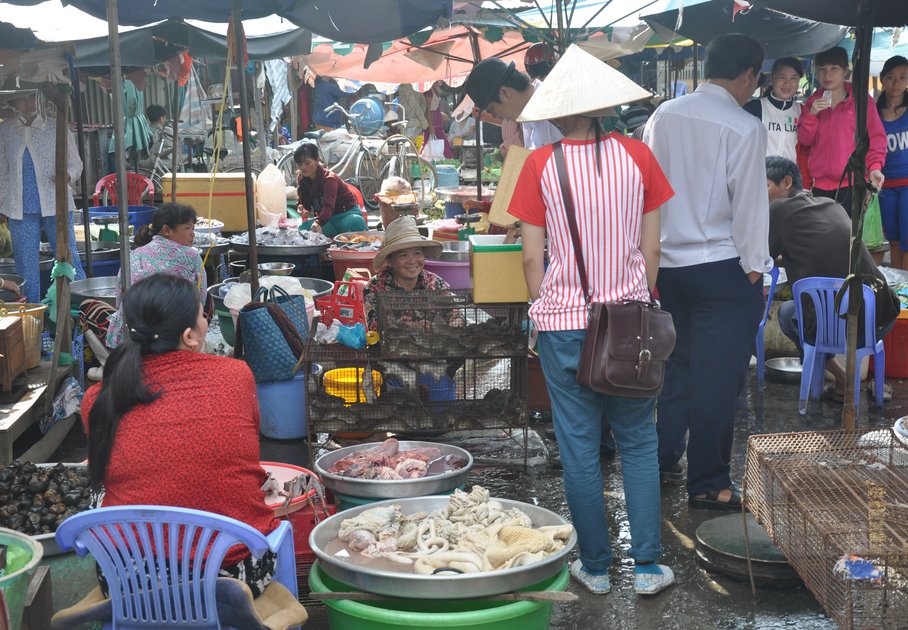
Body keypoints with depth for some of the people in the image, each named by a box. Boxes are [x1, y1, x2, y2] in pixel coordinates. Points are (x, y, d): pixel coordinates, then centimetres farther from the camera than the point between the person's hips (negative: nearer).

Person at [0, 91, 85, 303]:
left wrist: (68, 175, -18)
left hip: (56, 205, -2)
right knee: (26, 263, 7)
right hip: (21, 208, 2)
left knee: (68, 256, -1)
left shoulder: (55, 127, -2)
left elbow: (75, 162, 3)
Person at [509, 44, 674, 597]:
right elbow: (652, 249, 1)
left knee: (580, 448, 9)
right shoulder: (637, 156, -3)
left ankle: (595, 567, 19)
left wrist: (544, 309, 10)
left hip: (564, 322, -1)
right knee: (639, 443, 13)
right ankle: (648, 567, 14)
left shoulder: (542, 165, -6)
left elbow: (533, 257, -4)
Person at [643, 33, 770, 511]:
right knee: (717, 377, 2)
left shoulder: (663, 116, 3)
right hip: (722, 266, -6)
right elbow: (750, 203, -12)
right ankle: (707, 484, 10)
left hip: (669, 261, 6)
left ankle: (663, 459, 29)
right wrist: (755, 269, -3)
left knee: (680, 364, 20)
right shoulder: (744, 128, -14)